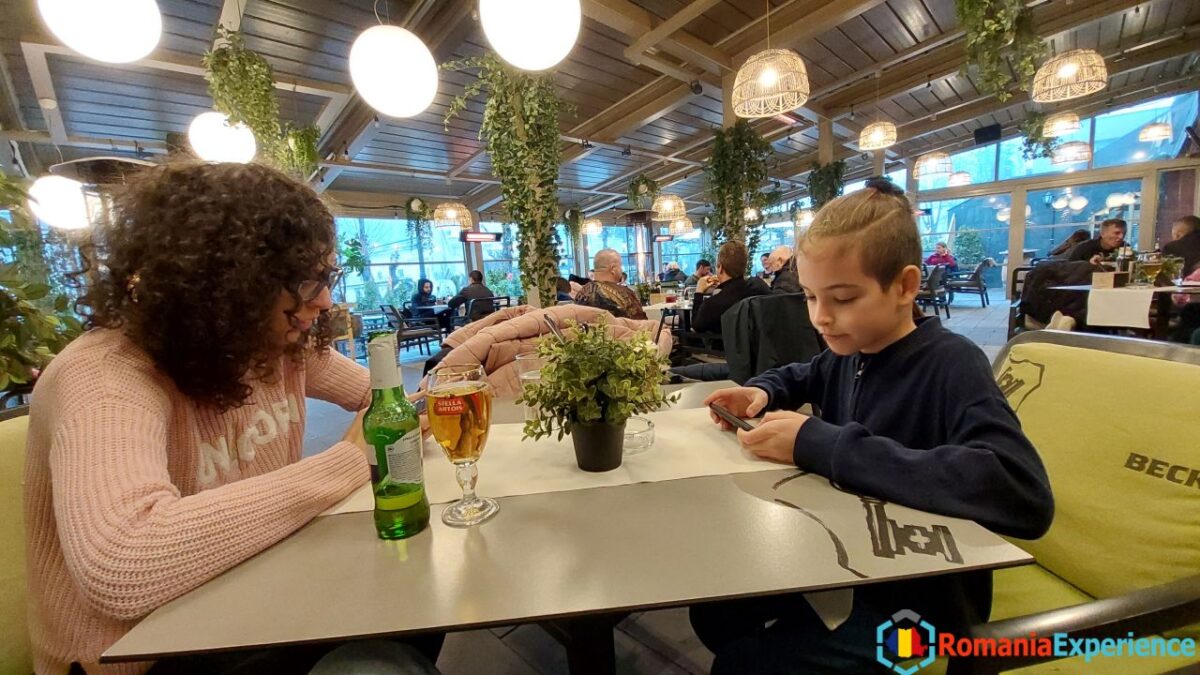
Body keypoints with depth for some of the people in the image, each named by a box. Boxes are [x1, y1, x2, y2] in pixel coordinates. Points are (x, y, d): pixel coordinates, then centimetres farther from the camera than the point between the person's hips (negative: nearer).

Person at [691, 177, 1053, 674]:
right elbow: (801, 375, 19)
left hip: (918, 598, -6)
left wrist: (821, 446, -37)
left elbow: (1025, 497, -39)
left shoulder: (951, 364, -23)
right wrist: (761, 391, -4)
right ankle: (804, 632, 30)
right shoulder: (850, 350, -3)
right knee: (713, 609, 10)